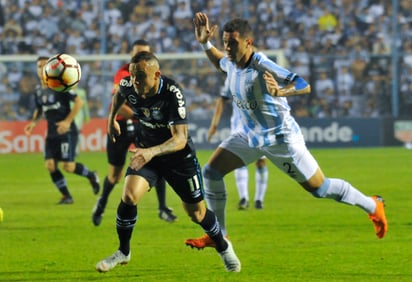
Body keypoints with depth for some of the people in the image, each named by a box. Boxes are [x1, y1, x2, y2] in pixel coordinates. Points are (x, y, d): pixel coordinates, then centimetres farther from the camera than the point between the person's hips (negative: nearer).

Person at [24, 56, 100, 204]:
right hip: (51, 133, 6)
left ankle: (91, 175, 18)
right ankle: (66, 196, 9)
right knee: (50, 166, -5)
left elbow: (79, 102, -15)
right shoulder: (38, 90, 8)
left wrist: (67, 121, -21)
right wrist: (33, 122, 4)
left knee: (68, 166, -12)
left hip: (67, 131, -6)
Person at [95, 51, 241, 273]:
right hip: (145, 151, 3)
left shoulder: (172, 93, -33)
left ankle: (223, 247, 36)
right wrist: (112, 118, 17)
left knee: (196, 212, 6)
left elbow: (180, 138, -38)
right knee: (129, 196, -21)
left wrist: (152, 152, -52)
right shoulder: (128, 86, -18)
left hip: (179, 156, -3)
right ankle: (123, 252, 0)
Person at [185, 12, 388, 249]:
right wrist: (205, 44, 6)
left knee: (320, 189, 2)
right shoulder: (232, 62, -5)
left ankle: (373, 206, 25)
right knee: (211, 171, -3)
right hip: (252, 137, 7)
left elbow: (304, 86, -35)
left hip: (282, 139, -7)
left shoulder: (263, 67, -29)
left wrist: (280, 92, -53)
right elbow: (220, 62, 22)